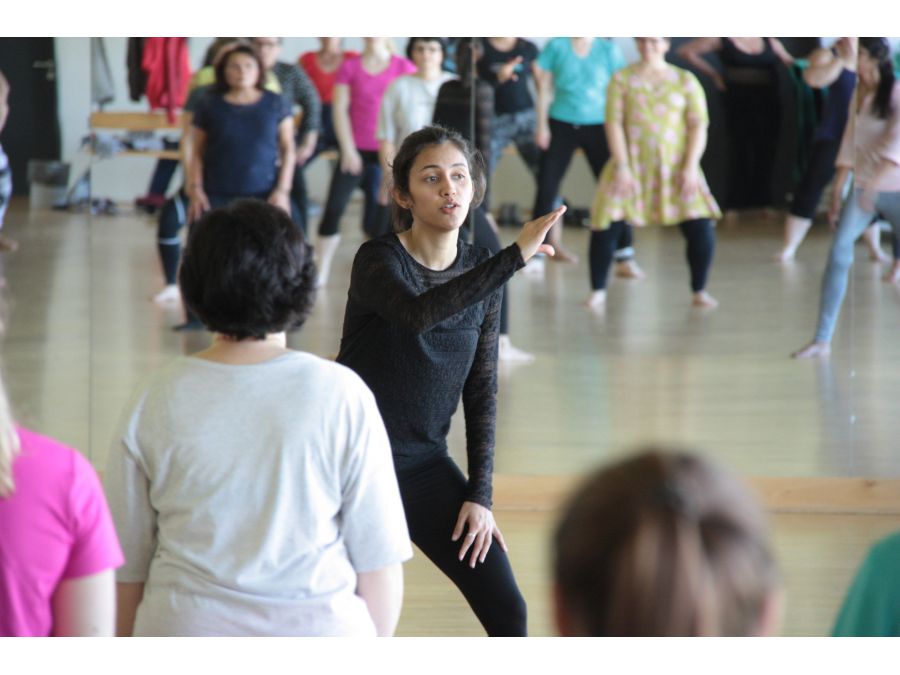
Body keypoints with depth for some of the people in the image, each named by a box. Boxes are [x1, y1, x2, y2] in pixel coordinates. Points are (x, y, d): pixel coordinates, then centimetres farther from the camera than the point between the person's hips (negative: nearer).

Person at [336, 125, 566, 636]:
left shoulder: (481, 271, 2)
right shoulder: (379, 261, -14)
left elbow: (482, 392, 5)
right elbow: (418, 314, -38)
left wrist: (480, 494, -1)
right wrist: (516, 256, -41)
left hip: (426, 463, 5)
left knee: (507, 610, -3)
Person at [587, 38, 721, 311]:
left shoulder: (685, 81, 5)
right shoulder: (622, 79, 3)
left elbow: (698, 125, 1)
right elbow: (614, 122, -3)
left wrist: (691, 167, -10)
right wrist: (622, 166, -12)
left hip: (675, 169, 0)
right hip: (631, 165, 0)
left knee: (701, 230, -11)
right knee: (605, 229, -9)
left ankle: (700, 291, 9)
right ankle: (598, 291, 12)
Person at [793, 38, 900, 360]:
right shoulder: (859, 95, 7)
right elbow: (850, 143, 10)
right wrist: (837, 191, 8)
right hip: (863, 188, 5)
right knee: (839, 254, -9)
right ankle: (822, 339, -7)